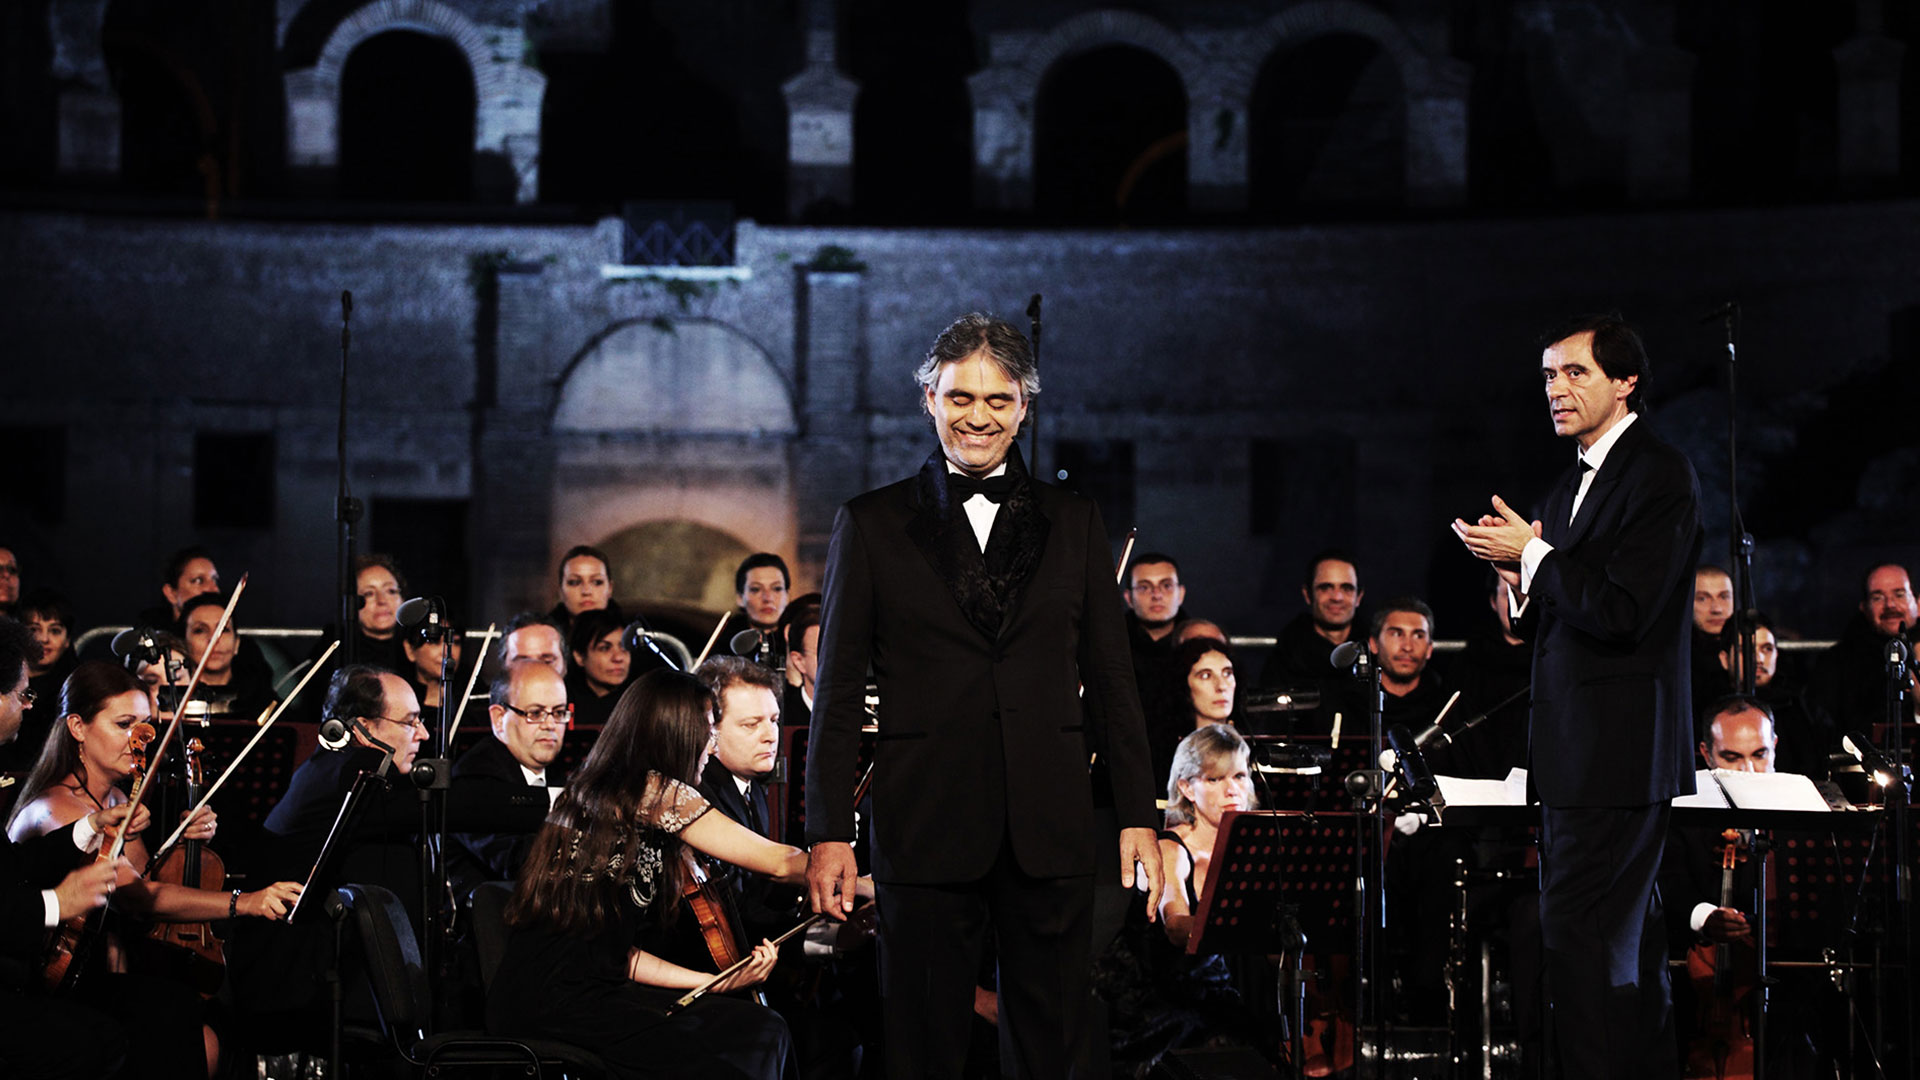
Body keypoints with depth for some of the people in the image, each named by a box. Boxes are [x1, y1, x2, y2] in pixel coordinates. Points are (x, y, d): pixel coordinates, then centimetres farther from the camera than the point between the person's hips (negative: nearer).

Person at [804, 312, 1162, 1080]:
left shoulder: (1074, 522, 12)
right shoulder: (871, 524, 6)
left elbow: (1111, 677, 11)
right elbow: (839, 689, 4)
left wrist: (1138, 815, 4)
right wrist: (829, 833, -2)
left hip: (1050, 828, 2)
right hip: (927, 826, -1)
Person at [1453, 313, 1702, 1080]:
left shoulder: (1660, 475, -11)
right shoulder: (1576, 483, 18)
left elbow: (1621, 611, -21)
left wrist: (1534, 554, -15)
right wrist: (1525, 585, 2)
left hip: (1618, 751, -10)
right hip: (1582, 755, 10)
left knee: (1575, 931, -13)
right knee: (1624, 936, 14)